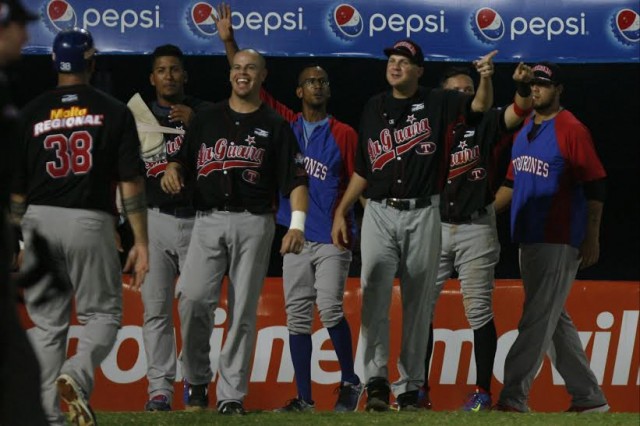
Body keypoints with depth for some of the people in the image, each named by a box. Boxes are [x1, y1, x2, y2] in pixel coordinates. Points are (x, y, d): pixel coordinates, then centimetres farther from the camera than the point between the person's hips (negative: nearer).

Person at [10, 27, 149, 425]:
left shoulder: (32, 113, 6)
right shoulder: (114, 112, 0)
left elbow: (16, 188, 7)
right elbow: (131, 183, -4)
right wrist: (141, 242, -1)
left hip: (38, 221, 2)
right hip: (90, 223, -2)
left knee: (47, 322, 10)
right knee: (104, 313, 9)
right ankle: (76, 375, -20)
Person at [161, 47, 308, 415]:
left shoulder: (275, 126, 6)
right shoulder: (207, 118, 13)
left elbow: (295, 180, 0)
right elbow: (183, 160, 18)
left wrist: (297, 224, -15)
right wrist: (172, 171, -7)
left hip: (254, 223, -1)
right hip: (208, 221, 1)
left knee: (244, 310, -2)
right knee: (194, 299, -14)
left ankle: (231, 395, 3)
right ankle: (197, 380, 5)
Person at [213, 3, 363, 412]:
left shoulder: (344, 134, 1)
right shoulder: (285, 124, 10)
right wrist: (229, 41, 2)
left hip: (333, 238, -4)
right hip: (296, 236, 4)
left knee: (329, 307, -16)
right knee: (297, 315, 3)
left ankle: (350, 381, 1)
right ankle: (304, 397, 6)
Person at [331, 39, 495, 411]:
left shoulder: (436, 103, 2)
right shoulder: (374, 108, 10)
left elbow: (480, 105, -15)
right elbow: (362, 169, 14)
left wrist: (486, 79, -36)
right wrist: (341, 212, 8)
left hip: (423, 216, -1)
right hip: (379, 214, 2)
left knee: (418, 304, 3)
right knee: (374, 296, -12)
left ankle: (410, 387, 8)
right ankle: (376, 380, -16)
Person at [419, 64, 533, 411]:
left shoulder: (485, 125, 2)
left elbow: (519, 112, -15)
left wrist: (523, 87, -35)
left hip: (476, 229, -2)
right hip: (435, 228, 2)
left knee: (478, 310, -2)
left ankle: (482, 392, 1)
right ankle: (419, 389, 10)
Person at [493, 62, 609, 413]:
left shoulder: (571, 130, -9)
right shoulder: (524, 131, 16)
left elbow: (595, 186, -11)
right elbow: (512, 183, 23)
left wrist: (592, 238, -15)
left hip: (559, 242, -9)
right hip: (529, 239, 9)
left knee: (538, 317, -11)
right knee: (554, 320, 12)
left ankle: (513, 397, -15)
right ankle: (589, 397, 18)